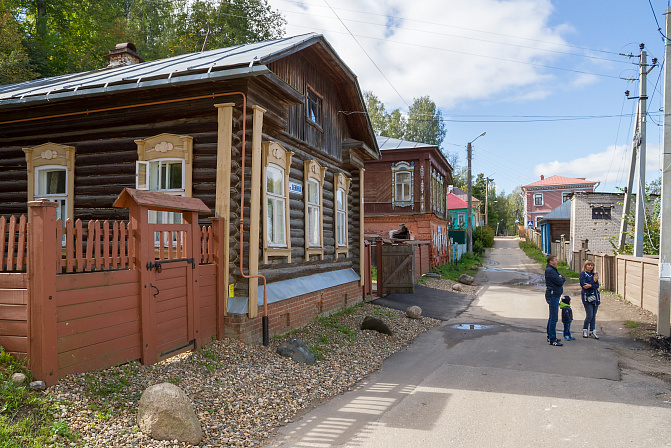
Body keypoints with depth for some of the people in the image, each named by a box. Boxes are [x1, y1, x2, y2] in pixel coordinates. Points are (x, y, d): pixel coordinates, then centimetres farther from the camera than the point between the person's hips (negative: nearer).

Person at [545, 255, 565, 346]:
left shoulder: (554, 270, 18)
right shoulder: (549, 270, -16)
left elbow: (563, 279, 14)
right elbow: (559, 282, -19)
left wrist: (560, 278, -7)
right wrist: (561, 279, 3)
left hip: (555, 296, 11)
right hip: (552, 295, -11)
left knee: (552, 317, 17)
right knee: (554, 318, -11)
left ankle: (550, 336, 26)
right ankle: (552, 339, -10)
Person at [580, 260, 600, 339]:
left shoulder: (594, 274, 15)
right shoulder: (583, 274, 0)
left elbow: (597, 285, 2)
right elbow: (583, 285, -12)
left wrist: (590, 285, -17)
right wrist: (594, 281, -9)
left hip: (595, 296, 5)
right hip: (587, 297, -5)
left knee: (594, 315, 6)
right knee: (589, 315, -8)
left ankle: (592, 331, 14)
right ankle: (585, 330, 10)